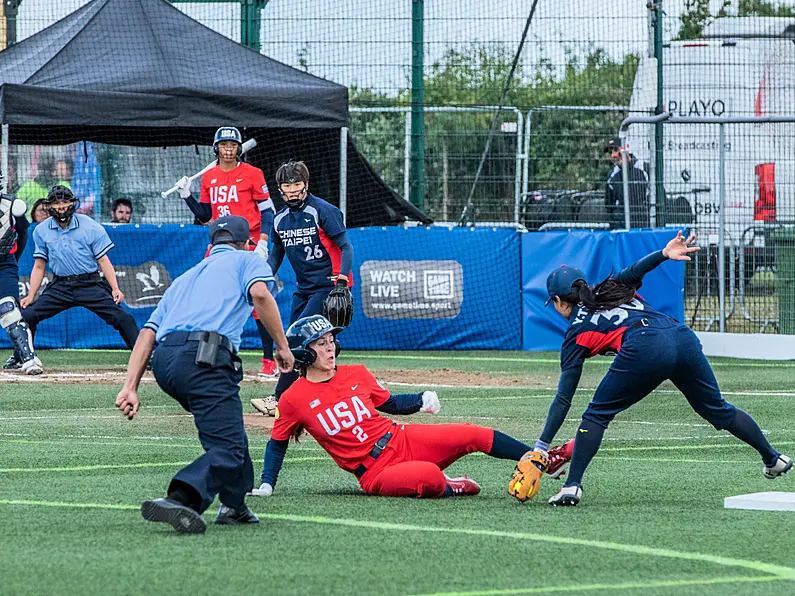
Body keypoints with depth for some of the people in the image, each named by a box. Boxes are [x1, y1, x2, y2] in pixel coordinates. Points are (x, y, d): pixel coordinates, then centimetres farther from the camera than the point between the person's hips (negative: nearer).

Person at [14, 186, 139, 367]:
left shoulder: (90, 227, -5)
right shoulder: (41, 231, 3)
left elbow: (103, 260, -2)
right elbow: (39, 266, 11)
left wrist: (115, 289, -13)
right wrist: (30, 296, 2)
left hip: (90, 285, -3)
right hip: (59, 287, 3)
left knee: (121, 317, -19)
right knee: (27, 315, -9)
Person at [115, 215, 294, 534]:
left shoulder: (185, 277, 37)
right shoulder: (247, 259, 23)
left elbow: (148, 332, 24)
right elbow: (260, 293, -2)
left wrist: (130, 387, 16)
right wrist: (282, 345, 4)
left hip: (162, 363, 7)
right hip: (204, 358, -7)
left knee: (228, 429, 27)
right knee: (227, 449, -13)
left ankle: (234, 505, 23)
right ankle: (178, 500, -37)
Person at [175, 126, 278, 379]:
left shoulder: (252, 173, -2)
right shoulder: (209, 177, 12)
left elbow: (267, 211, -3)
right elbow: (204, 215, 17)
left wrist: (262, 242, -14)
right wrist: (187, 195, 3)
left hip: (249, 244, -5)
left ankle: (269, 362, -1)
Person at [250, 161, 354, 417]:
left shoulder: (323, 211, -12)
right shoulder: (280, 219, 9)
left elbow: (345, 247, -14)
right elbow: (276, 255, 21)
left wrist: (342, 279, -29)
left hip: (327, 285, -8)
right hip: (303, 288, 8)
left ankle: (279, 400, -18)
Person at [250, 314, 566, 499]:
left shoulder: (356, 374, 7)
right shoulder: (293, 399, -6)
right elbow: (277, 444, 7)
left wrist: (421, 400, 10)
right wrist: (266, 484, 1)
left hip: (401, 440, 5)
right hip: (374, 473, -5)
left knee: (474, 435, -8)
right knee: (429, 476, -36)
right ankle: (445, 488, -3)